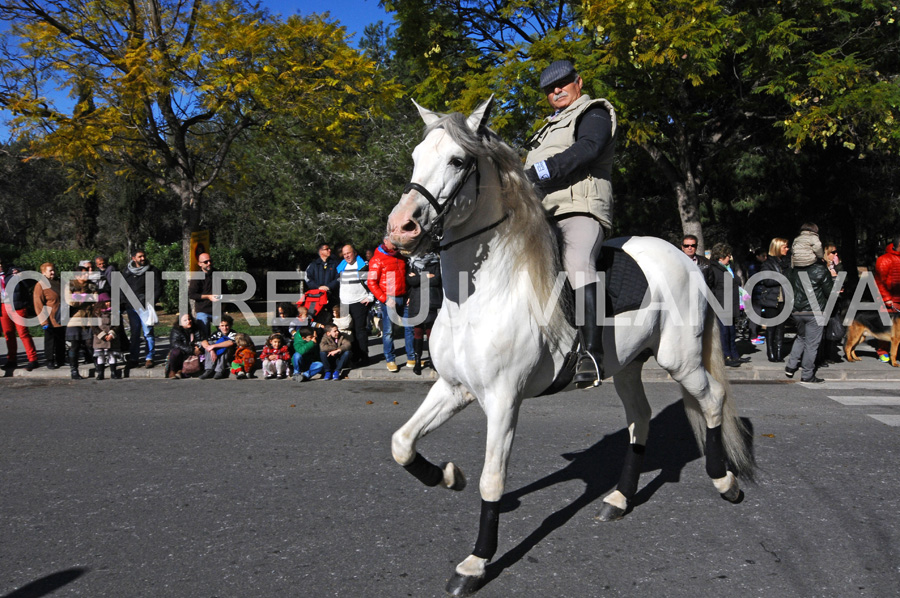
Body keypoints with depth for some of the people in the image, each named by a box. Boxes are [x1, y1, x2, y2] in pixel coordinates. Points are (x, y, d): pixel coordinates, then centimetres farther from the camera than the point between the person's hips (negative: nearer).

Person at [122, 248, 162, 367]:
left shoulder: (153, 271, 0)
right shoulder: (127, 271, 12)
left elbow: (158, 289, -1)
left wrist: (151, 303, -10)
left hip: (145, 307, -4)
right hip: (132, 307, 4)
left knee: (148, 333, -4)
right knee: (134, 333, 8)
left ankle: (149, 358, 2)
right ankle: (133, 359, 13)